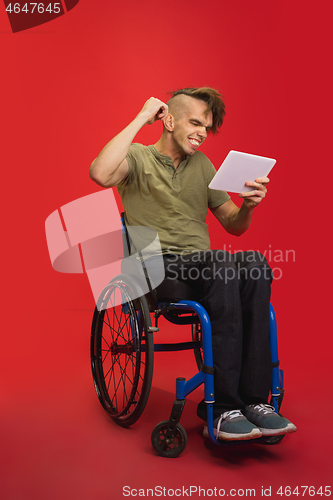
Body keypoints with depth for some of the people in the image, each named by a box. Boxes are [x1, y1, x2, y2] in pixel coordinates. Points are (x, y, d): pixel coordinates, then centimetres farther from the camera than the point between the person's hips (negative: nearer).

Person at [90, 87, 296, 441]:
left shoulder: (202, 165, 21)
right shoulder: (138, 158, 5)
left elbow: (234, 226, 20)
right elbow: (100, 174, -21)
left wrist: (248, 205, -3)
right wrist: (140, 119, -12)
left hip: (200, 268, 5)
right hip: (155, 268, -5)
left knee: (254, 264, -28)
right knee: (222, 264, -34)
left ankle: (254, 399, -27)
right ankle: (222, 407, -30)